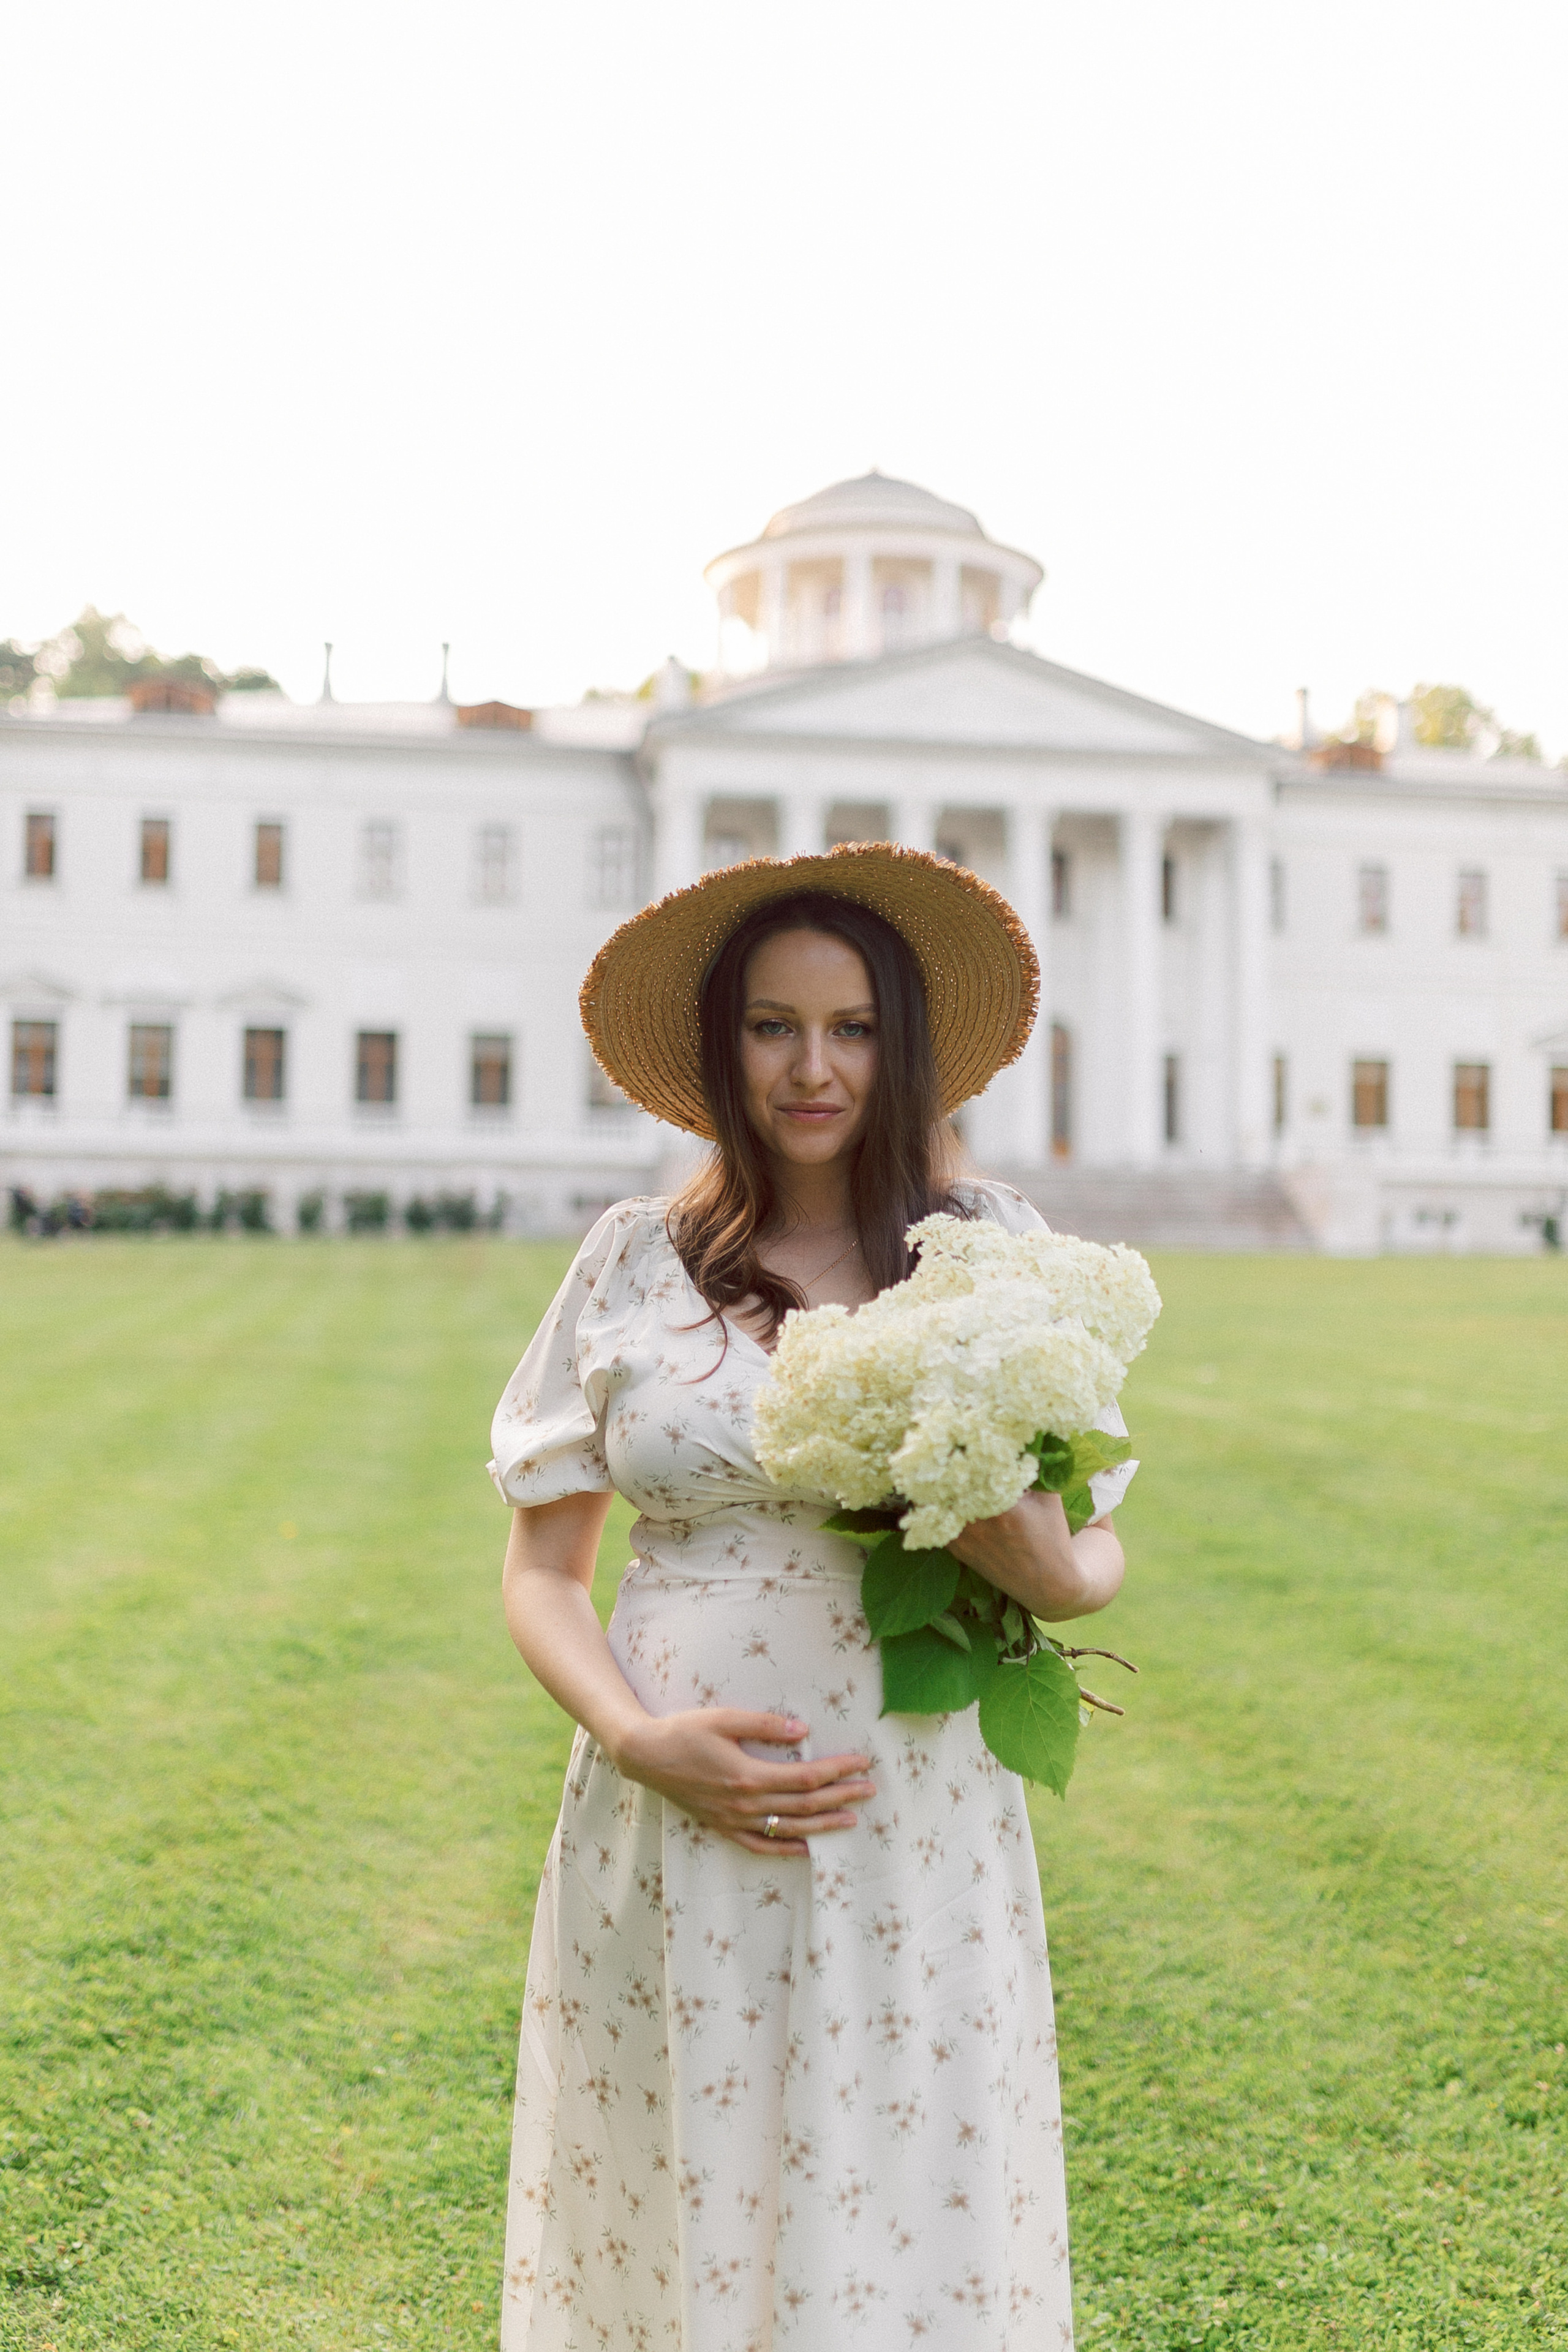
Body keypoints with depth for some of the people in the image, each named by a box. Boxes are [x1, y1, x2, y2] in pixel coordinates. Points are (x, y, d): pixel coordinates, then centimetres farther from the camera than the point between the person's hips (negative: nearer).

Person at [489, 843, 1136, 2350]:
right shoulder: (637, 1260, 3)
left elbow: (1096, 1558, 8)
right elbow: (541, 1568, 7)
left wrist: (1052, 1574, -15)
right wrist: (638, 1743, -10)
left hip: (915, 1825, 0)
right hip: (673, 1831, 1)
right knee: (671, 2222, 10)